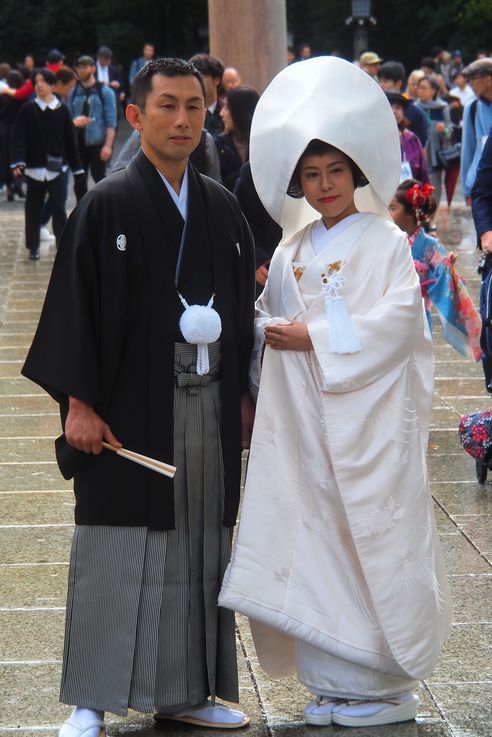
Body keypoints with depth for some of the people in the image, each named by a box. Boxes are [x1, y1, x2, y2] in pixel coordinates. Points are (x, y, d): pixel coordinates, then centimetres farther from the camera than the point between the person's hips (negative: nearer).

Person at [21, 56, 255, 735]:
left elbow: (243, 303, 14)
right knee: (117, 548, 0)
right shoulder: (108, 206, -6)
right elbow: (77, 304, -8)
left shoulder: (223, 209, 9)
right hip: (129, 408, -5)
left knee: (199, 545, 10)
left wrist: (243, 396, 10)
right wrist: (79, 401, -13)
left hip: (209, 409, 5)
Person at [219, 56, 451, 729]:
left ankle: (385, 685, 6)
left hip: (367, 417, -6)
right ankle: (333, 680, 13)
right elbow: (269, 322, 19)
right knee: (314, 539, 5)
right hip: (304, 418, 6)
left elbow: (399, 320, -14)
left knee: (373, 539, -4)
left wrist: (315, 337, -14)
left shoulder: (385, 243, -3)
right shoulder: (292, 252, 15)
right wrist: (267, 333, -4)